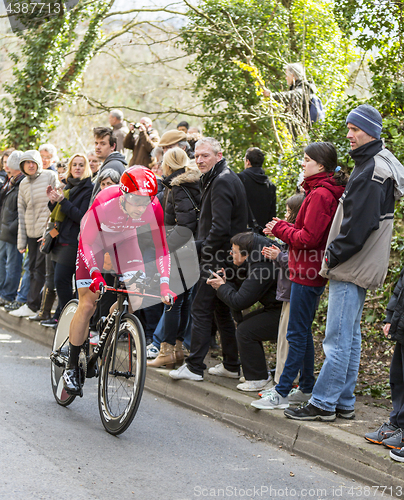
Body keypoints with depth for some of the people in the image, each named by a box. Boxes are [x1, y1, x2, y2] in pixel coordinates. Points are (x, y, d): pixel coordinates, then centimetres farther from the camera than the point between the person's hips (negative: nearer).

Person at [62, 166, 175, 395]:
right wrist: (95, 273, -41)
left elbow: (161, 247, -20)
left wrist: (165, 284, -29)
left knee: (135, 301, -14)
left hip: (124, 239, 3)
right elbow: (87, 242, -27)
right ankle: (72, 366, 6)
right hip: (95, 237, -3)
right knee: (88, 305, -8)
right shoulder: (104, 204, -38)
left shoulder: (154, 208, -31)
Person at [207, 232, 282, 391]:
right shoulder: (255, 264, 7)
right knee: (244, 322, 15)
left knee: (245, 330, -12)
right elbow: (245, 292, 15)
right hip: (277, 308, 11)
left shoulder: (261, 270, -25)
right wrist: (225, 283, 3)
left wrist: (222, 287, -6)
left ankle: (259, 379, -2)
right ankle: (257, 374, 20)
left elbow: (239, 302, -23)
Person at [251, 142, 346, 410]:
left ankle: (282, 393, -3)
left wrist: (280, 229, -8)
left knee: (297, 333, -6)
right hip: (312, 272, 10)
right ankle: (307, 386, 24)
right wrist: (284, 228, 8)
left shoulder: (320, 195, -18)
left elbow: (307, 239, -22)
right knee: (303, 331, 16)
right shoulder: (328, 192, 14)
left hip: (308, 275, -10)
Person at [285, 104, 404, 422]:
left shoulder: (372, 170, -16)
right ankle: (344, 403, 19)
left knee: (338, 339, -7)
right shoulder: (372, 164, 16)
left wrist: (334, 255, -13)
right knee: (350, 336, 13)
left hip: (352, 268, -10)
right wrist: (336, 255, 16)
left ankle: (323, 404, -4)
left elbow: (358, 225, -22)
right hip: (358, 267, 10)